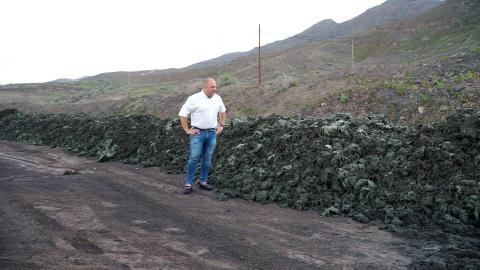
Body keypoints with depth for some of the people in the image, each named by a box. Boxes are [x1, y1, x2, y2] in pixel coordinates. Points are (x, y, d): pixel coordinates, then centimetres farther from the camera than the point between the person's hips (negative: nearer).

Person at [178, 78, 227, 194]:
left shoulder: (217, 98, 5)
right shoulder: (194, 99, -11)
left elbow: (223, 111, 24)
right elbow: (182, 114, -8)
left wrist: (221, 125, 15)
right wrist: (187, 130, -9)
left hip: (212, 133, 5)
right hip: (198, 133, -5)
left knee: (207, 159, 9)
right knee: (194, 158, -5)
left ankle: (203, 182, 20)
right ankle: (188, 184, 1)